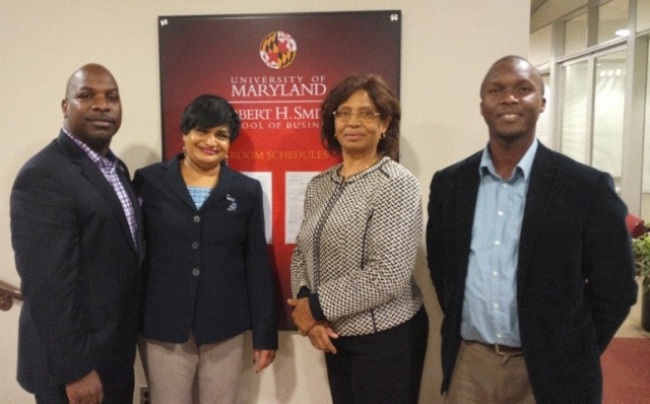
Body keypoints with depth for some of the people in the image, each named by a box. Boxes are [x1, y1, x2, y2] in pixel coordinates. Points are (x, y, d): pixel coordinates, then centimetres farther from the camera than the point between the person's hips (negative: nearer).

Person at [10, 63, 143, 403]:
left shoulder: (115, 168, 7)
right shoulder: (43, 176, -20)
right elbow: (47, 287, -23)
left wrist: (126, 345, 11)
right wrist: (74, 370, -20)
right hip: (74, 361, -8)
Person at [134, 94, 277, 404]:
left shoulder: (247, 190, 2)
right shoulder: (149, 181, 0)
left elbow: (258, 266, 2)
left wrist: (265, 333, 2)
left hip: (225, 329, 1)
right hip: (163, 328, -1)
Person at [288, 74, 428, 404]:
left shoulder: (397, 184, -14)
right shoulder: (319, 185, 5)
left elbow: (388, 275, -21)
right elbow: (301, 253, 8)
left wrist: (316, 307, -14)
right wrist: (303, 305, -10)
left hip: (385, 338, -5)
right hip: (335, 336, 6)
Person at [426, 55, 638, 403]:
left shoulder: (586, 188, -10)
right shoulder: (449, 183, -1)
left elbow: (615, 288, -3)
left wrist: (572, 359, -2)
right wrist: (460, 328, 6)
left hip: (548, 372, -2)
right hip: (468, 364, 3)